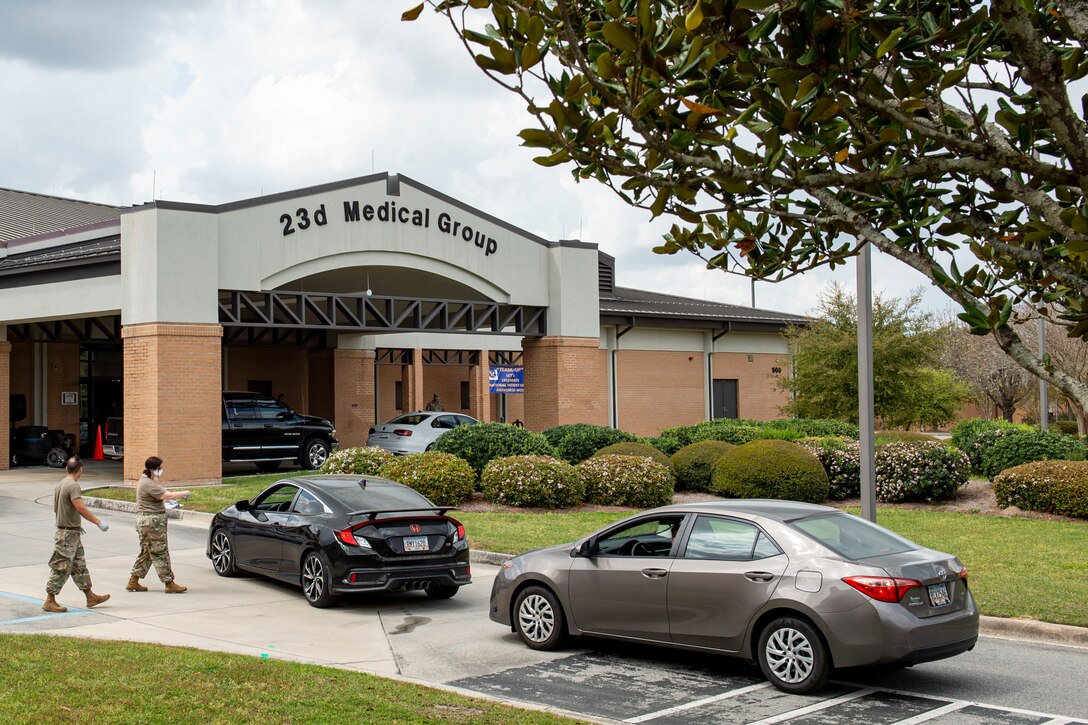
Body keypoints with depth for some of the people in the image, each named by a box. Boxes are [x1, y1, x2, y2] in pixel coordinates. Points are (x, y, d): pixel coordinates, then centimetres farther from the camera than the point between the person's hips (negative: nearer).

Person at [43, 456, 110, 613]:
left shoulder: (60, 485, 11)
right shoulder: (73, 485, -18)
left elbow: (55, 509, 18)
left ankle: (90, 597, 19)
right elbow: (81, 508, -26)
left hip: (71, 533, 10)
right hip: (68, 534, -10)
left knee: (79, 566, 13)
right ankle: (50, 601, 3)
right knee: (61, 568, -3)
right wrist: (99, 522, -22)